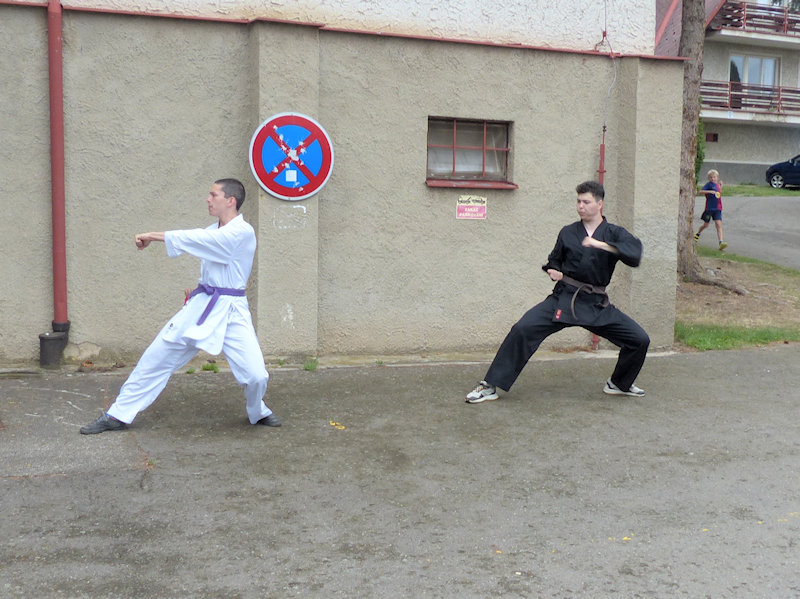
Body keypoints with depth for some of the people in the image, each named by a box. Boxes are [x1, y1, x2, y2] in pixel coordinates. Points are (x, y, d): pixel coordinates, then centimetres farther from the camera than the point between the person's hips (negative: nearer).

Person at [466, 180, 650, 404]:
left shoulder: (614, 233, 1)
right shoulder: (568, 232, 6)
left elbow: (634, 255, -19)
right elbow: (555, 260, 21)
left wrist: (602, 244, -29)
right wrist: (553, 271, -2)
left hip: (597, 305, 1)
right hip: (563, 299, 0)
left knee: (639, 340, -5)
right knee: (523, 329, -20)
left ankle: (619, 384, 23)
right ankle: (491, 386, -14)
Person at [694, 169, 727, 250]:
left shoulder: (717, 185, 13)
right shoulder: (709, 184, -5)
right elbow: (701, 191, -18)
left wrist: (721, 186, 15)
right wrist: (710, 191, -29)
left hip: (717, 209, 4)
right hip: (709, 208, -4)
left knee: (719, 225, -9)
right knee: (706, 224, 11)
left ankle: (721, 242, -19)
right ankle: (697, 235, 40)